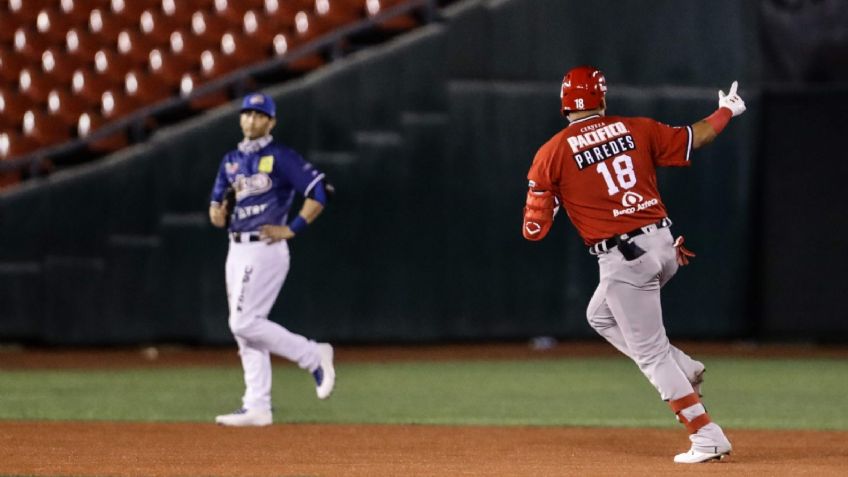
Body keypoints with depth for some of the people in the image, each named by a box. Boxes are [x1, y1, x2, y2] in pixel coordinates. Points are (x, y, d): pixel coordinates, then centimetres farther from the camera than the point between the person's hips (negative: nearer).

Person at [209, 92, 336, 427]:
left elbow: (319, 191, -13)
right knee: (244, 328, 6)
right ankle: (257, 408, 8)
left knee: (244, 323, -14)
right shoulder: (231, 161, 15)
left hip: (265, 250, -8)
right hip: (237, 251, 8)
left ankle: (314, 356, -2)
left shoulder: (280, 158, -7)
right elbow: (216, 215, 15)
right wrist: (220, 211, -9)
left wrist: (292, 230, -15)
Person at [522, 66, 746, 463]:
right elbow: (692, 139, 16)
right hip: (663, 245, 6)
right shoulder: (635, 129, 5)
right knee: (601, 315, 28)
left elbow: (534, 230, -3)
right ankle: (685, 370, 20)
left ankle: (707, 437, 0)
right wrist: (727, 111, 35)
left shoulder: (551, 153, -4)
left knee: (651, 353, 3)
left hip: (623, 260, -6)